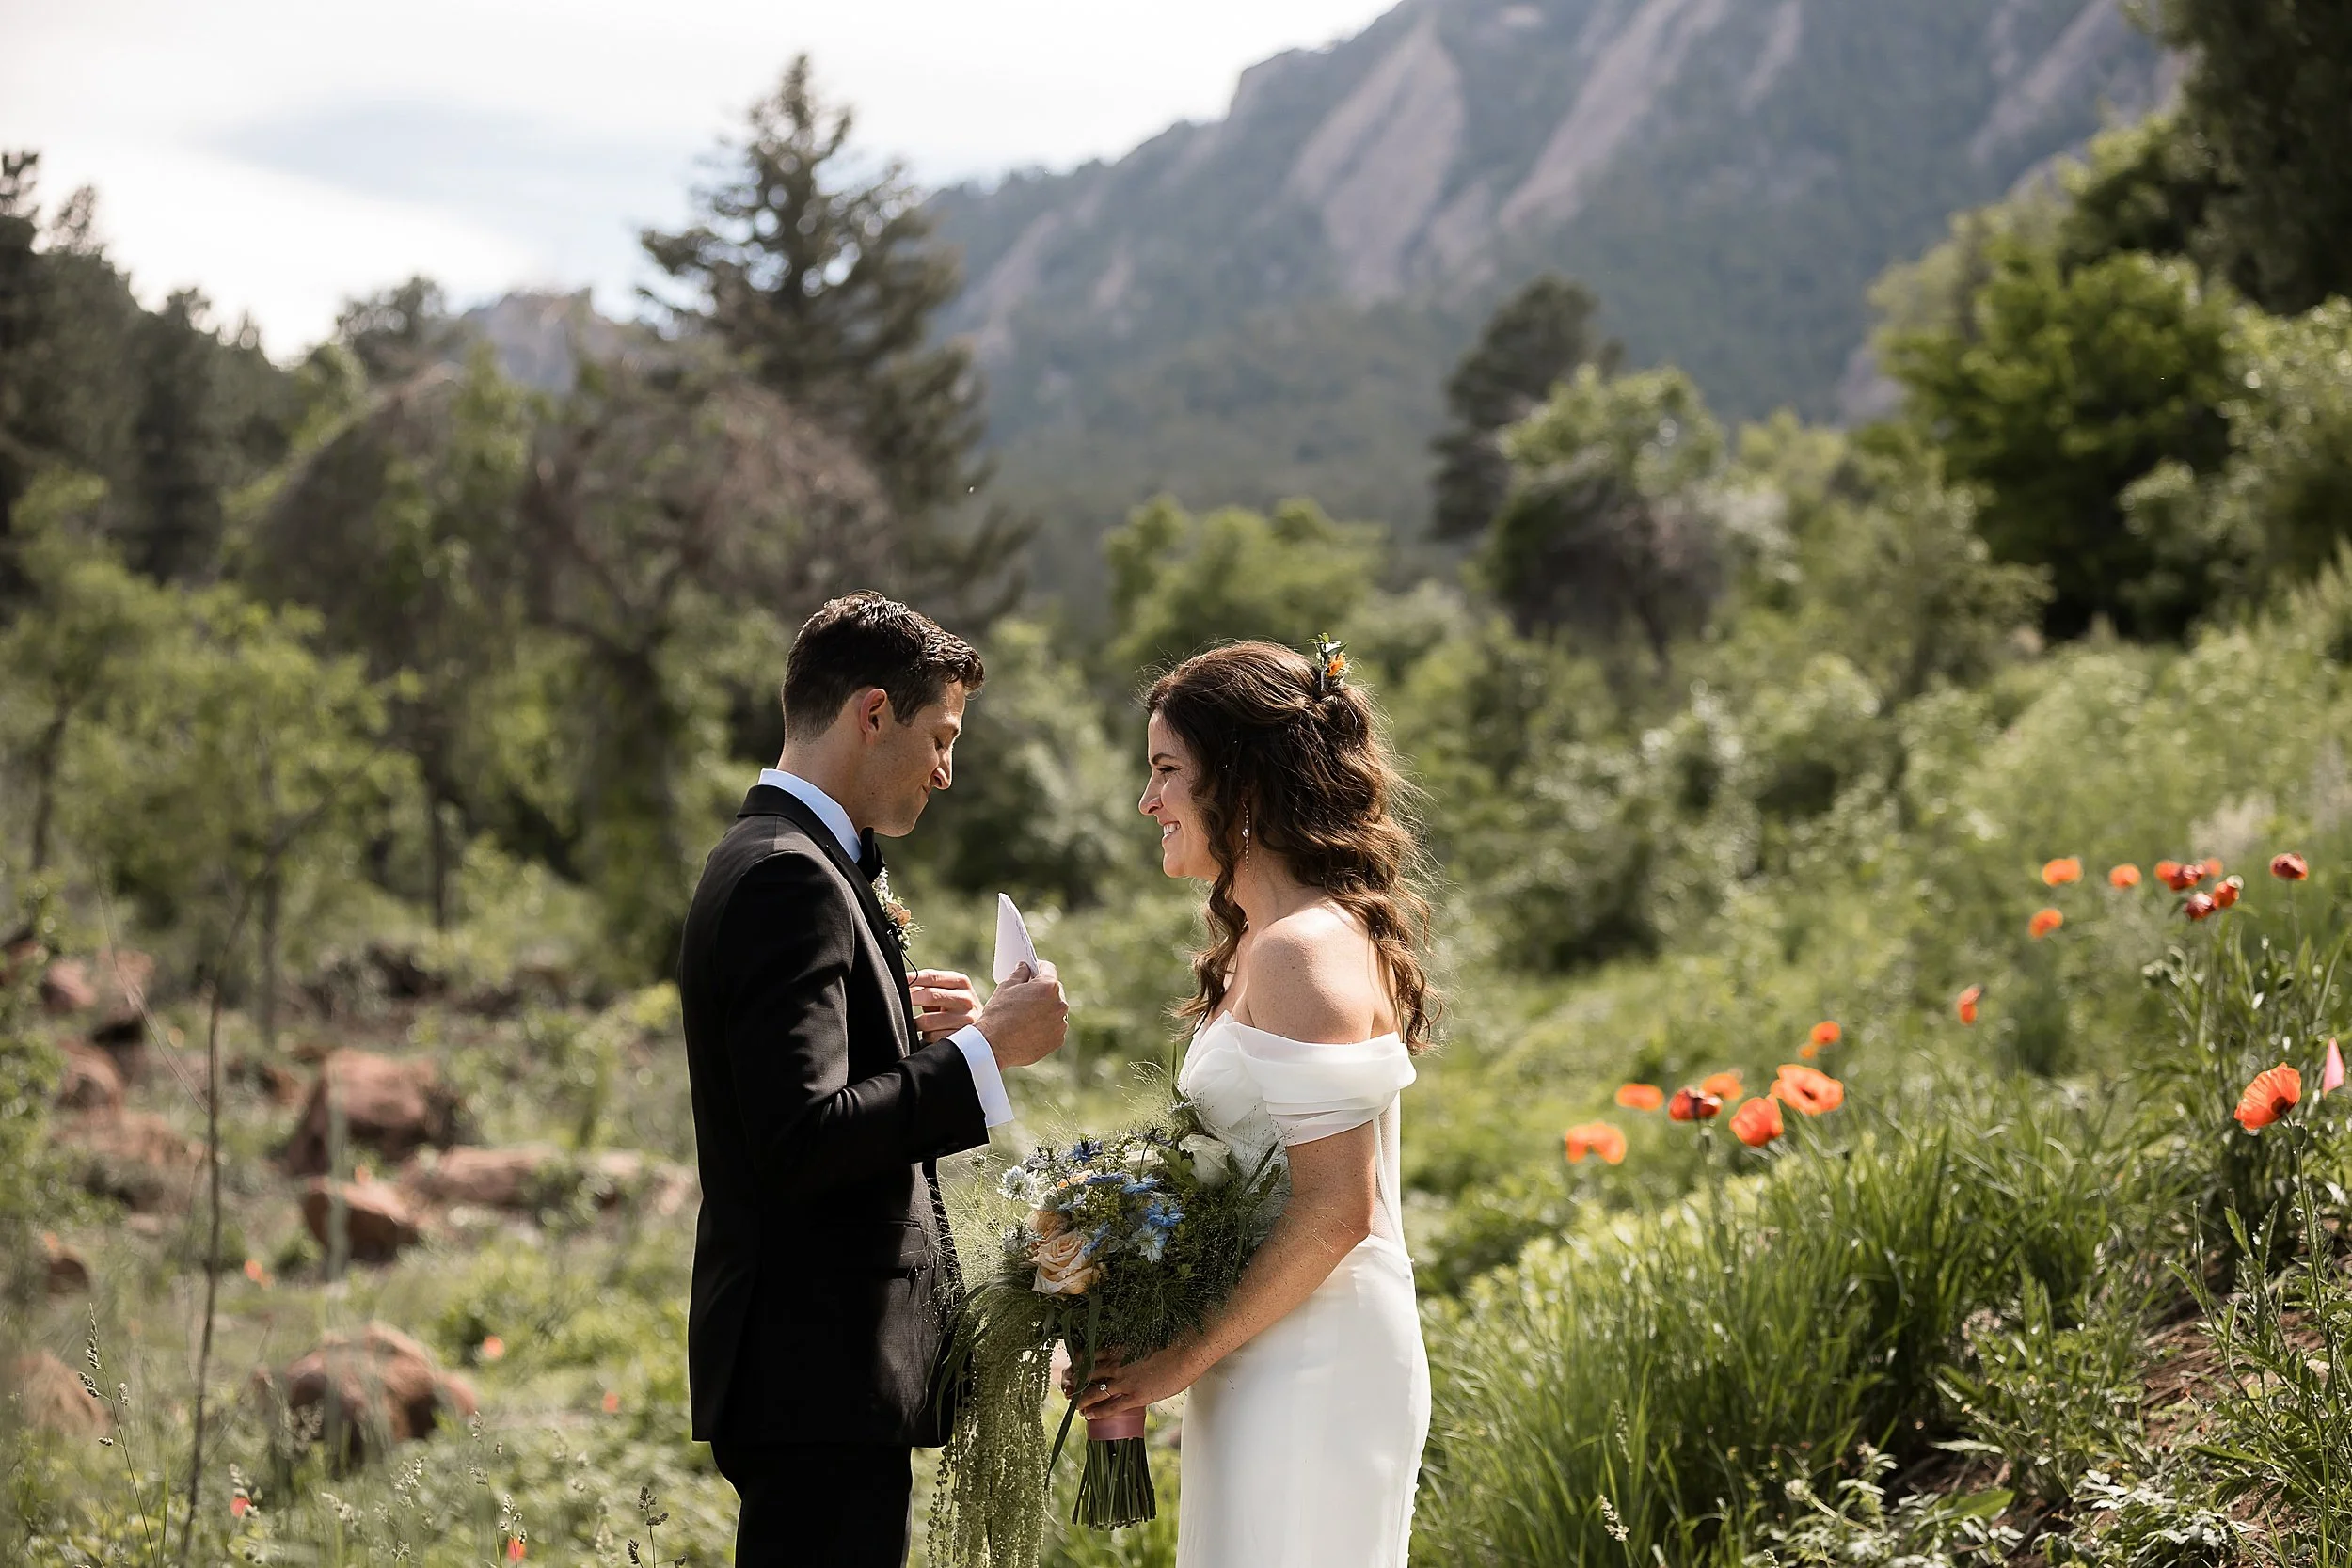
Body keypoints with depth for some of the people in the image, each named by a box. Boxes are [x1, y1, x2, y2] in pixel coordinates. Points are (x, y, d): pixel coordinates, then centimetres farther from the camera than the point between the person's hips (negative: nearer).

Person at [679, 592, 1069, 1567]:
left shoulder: (774, 861, 16)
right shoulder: (790, 880, -17)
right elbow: (802, 1142, -25)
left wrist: (909, 1031, 6)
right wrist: (985, 1050, -19)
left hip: (817, 1367, 11)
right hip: (822, 1375, -11)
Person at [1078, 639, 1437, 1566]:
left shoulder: (1305, 952, -17)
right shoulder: (1258, 943, 14)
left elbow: (1335, 1210, -22)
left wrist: (1189, 1357, -15)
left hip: (1312, 1379, -10)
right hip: (1278, 1373, 10)